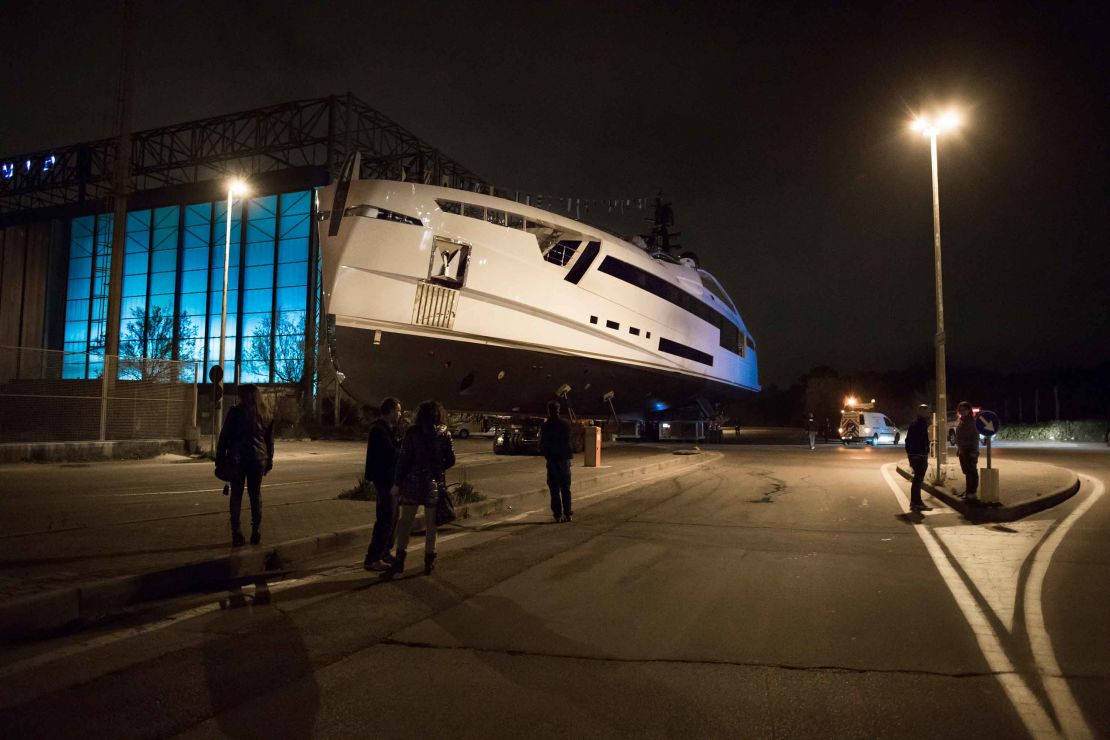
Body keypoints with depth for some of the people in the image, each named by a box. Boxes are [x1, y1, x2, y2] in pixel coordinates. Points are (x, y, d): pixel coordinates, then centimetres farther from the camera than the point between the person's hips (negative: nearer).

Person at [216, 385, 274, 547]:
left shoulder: (236, 411, -4)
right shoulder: (266, 414, 8)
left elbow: (224, 436, -4)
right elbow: (270, 440, 11)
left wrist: (220, 458, 1)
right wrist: (269, 461, 16)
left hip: (237, 458, -3)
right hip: (258, 458, 3)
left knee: (236, 495, 3)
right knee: (255, 494, 9)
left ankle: (236, 534, 1)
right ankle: (256, 533, 10)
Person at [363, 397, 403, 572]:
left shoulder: (390, 429, 15)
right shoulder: (379, 430, -16)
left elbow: (397, 448, 10)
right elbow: (392, 453, -22)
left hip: (391, 478, 10)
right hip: (384, 478, -10)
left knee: (391, 517, 16)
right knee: (386, 518, -8)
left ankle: (384, 553, 27)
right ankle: (372, 559, -3)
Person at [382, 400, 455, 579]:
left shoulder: (412, 432, -4)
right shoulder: (444, 433, 0)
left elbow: (403, 459, -7)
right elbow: (450, 460, 2)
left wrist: (397, 483, -3)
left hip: (413, 481, -1)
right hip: (435, 483, 2)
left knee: (405, 521, 4)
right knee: (431, 524, 10)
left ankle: (399, 561, 0)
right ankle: (429, 561, 16)